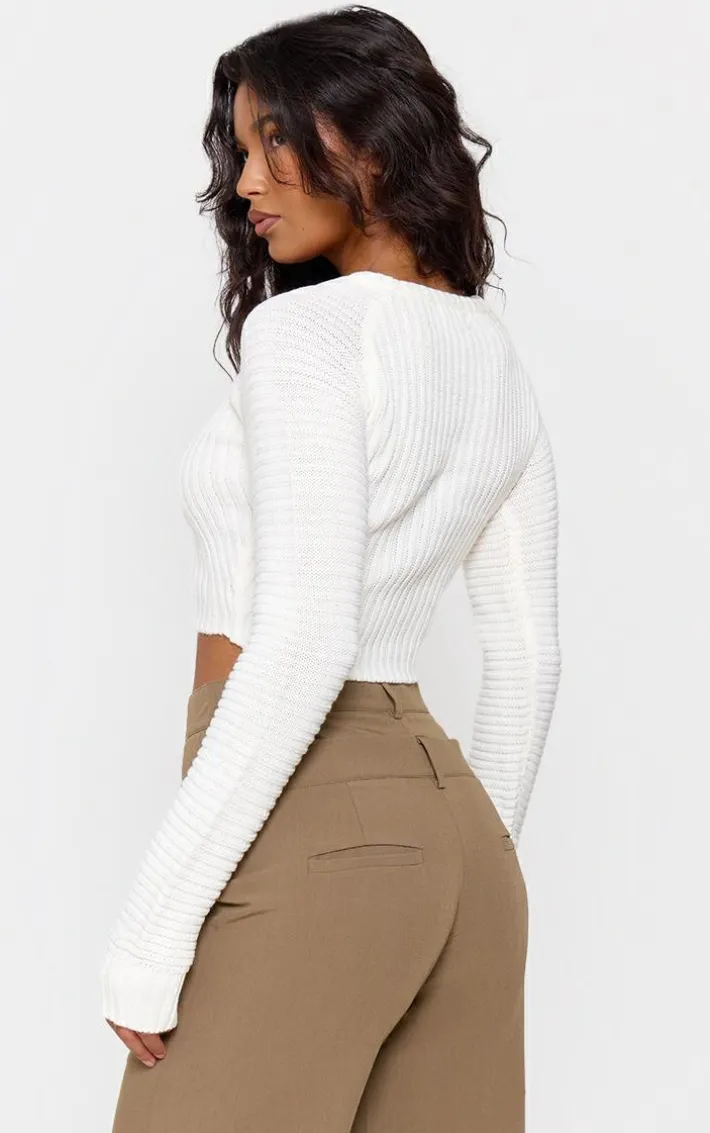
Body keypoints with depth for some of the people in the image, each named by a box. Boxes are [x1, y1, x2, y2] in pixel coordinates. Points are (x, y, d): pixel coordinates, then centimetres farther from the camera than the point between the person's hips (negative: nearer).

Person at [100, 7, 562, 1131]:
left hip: (308, 827, -8)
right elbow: (528, 656, 17)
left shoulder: (301, 332, -11)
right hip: (447, 816, 8)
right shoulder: (495, 355, 13)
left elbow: (304, 640, -20)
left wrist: (152, 924, -18)